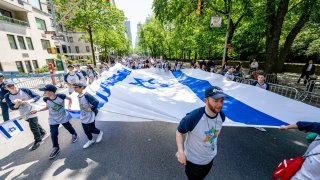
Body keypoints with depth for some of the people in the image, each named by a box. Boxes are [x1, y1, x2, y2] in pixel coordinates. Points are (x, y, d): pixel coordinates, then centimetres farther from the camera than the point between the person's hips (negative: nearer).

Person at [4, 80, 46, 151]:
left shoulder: (25, 90, -19)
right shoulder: (7, 96, -9)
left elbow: (37, 96, -15)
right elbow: (12, 107, -7)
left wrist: (30, 101, -31)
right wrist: (17, 104, -28)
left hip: (32, 111, -4)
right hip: (23, 114, 5)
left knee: (33, 127, -2)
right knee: (34, 124, 21)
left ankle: (38, 141, 17)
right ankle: (42, 132, 46)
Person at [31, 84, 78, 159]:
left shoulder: (61, 96, -25)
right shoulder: (46, 99, -15)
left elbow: (70, 99, -6)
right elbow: (47, 107, 4)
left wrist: (69, 106, -17)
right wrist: (38, 110, -8)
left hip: (63, 117, -2)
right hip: (53, 119, 2)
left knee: (69, 127, 18)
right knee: (53, 134, 1)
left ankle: (74, 134, 51)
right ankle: (56, 148, 22)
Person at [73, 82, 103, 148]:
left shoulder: (86, 95, -25)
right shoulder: (78, 96, 1)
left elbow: (96, 102, -31)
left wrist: (91, 109, -21)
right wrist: (82, 112, 10)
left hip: (89, 117, -8)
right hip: (83, 117, 8)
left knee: (91, 130, 8)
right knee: (86, 131, 18)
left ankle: (100, 133, 37)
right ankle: (91, 140, 40)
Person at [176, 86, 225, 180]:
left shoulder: (222, 116, -18)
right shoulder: (193, 117, -38)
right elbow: (179, 132, -22)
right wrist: (181, 151, -28)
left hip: (210, 158, 6)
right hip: (194, 160, -5)